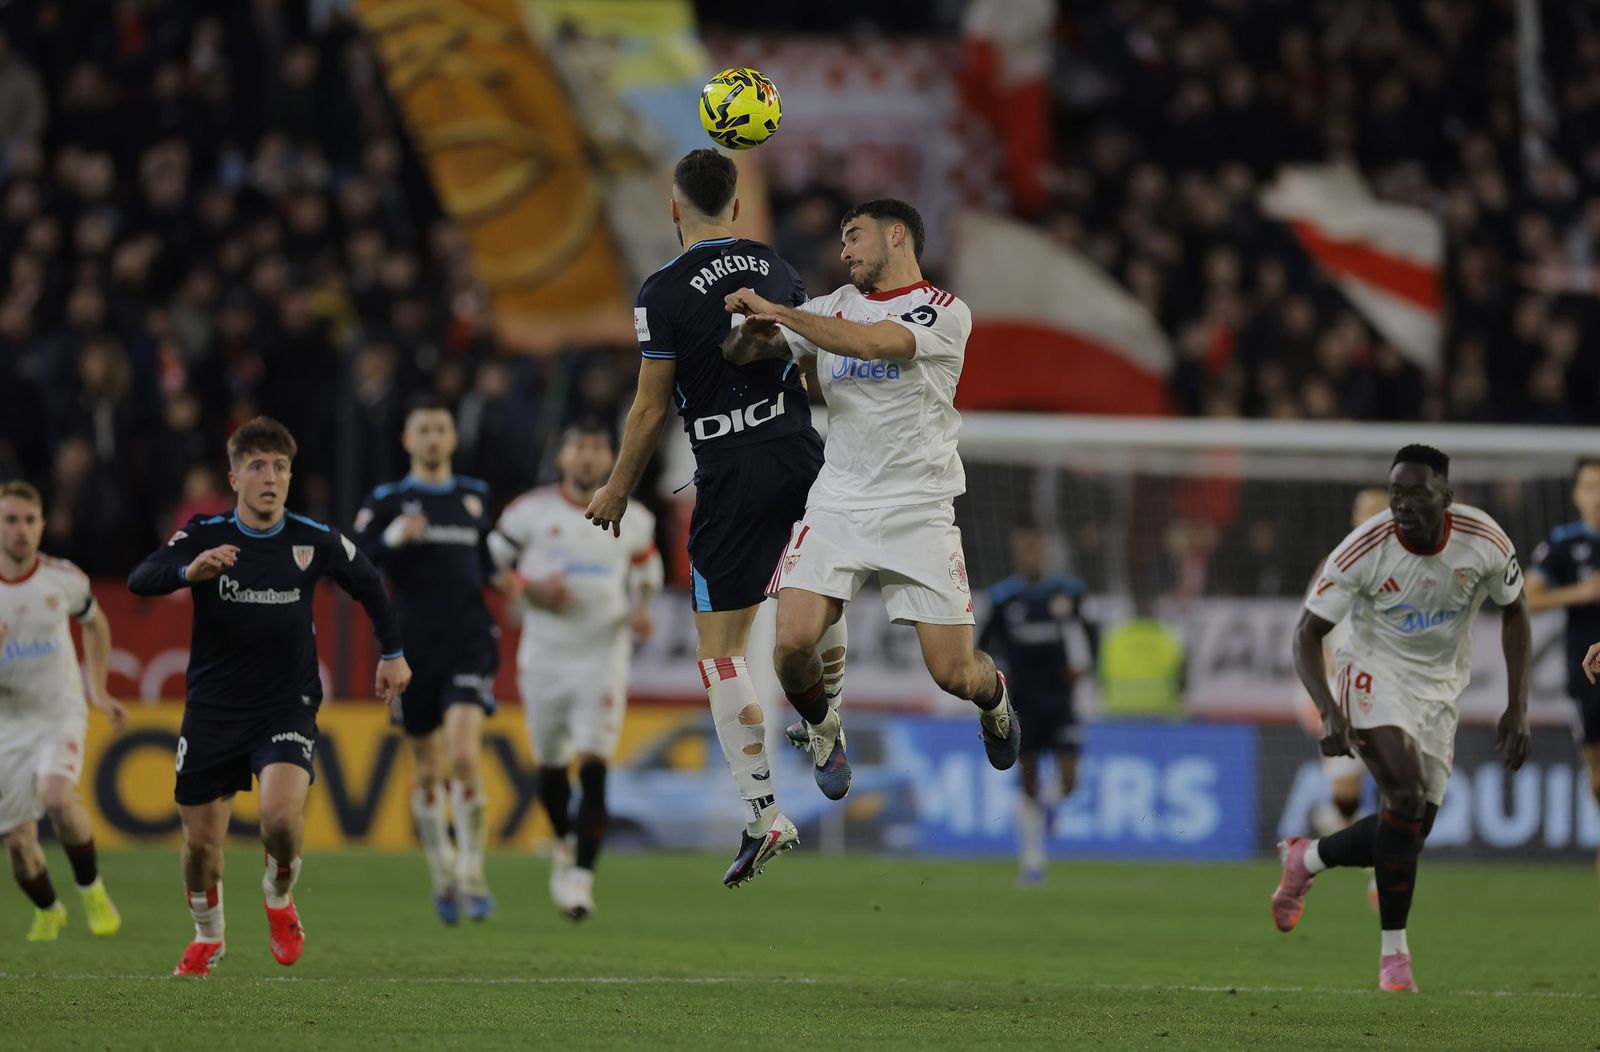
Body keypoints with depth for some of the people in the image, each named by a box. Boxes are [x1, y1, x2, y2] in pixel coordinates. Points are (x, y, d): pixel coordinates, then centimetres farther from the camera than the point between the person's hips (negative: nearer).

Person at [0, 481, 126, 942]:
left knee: (57, 798, -30)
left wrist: (98, 691, 13)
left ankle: (91, 888, -7)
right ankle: (48, 911, 34)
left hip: (61, 715, -1)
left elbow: (95, 623, 16)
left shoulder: (64, 579, -7)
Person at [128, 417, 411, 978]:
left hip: (286, 706, -1)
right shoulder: (204, 537, -9)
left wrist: (393, 653, 15)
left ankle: (279, 894, 7)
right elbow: (139, 580, -25)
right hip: (213, 710, 1)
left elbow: (369, 585, 14)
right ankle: (208, 937, 35)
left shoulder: (315, 541, -5)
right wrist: (188, 572, -43)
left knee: (282, 816, -26)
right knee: (201, 842, 5)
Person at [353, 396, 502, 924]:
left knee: (465, 754, -18)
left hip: (469, 641, 0)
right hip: (414, 647, 0)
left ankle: (472, 876, -12)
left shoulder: (475, 496, 12)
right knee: (428, 770, 8)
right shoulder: (386, 501, 2)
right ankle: (442, 876, 27)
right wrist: (390, 540, -23)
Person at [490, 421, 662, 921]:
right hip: (544, 655, 1)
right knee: (551, 765, 12)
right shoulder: (531, 512, -3)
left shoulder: (633, 521, 3)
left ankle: (581, 876, -16)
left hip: (603, 658, -1)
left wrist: (641, 610, -3)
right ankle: (566, 844, 41)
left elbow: (646, 573, 18)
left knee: (593, 769, -14)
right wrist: (531, 590, -14)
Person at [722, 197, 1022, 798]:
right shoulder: (835, 307, 11)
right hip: (837, 503, 3)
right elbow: (740, 354, 7)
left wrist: (780, 312, -23)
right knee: (795, 640, -18)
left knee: (954, 673, -4)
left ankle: (993, 698, 34)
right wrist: (752, 325, -16)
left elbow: (871, 343, -22)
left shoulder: (946, 313, -5)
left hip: (918, 511, -3)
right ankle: (821, 728, 15)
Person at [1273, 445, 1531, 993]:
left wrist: (1517, 708, -4)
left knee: (1409, 833, 2)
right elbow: (1307, 634, -17)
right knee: (1406, 794, -27)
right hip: (1376, 675, -4)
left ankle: (1305, 859, 30)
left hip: (1441, 687, 4)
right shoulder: (1364, 548, -23)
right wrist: (1330, 713, -32)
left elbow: (1514, 614, 3)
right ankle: (1394, 951, -15)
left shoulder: (1484, 542, -16)